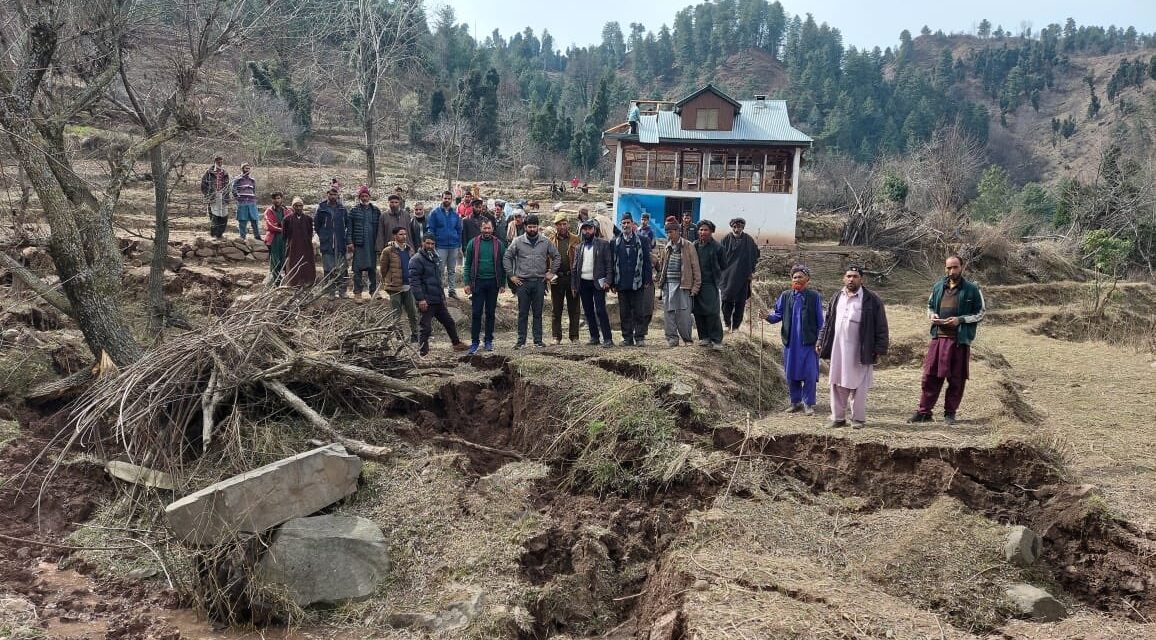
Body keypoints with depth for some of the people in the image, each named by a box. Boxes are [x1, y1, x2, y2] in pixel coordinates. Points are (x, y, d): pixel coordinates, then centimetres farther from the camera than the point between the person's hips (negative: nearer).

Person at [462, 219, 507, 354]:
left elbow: (502, 265, 6)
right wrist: (467, 283, -4)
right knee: (476, 313, -2)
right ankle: (474, 342, 4)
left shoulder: (499, 244, 3)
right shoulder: (473, 243, 0)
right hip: (478, 282, -1)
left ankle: (489, 341, 18)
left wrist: (503, 283, 2)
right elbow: (467, 264, 2)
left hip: (493, 282, 1)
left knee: (490, 312, 9)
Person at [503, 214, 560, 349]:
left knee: (538, 313, 6)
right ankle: (521, 341, 8)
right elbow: (506, 257, 3)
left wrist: (551, 272, 8)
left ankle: (538, 340, 12)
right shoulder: (518, 241, 0)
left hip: (540, 281, 1)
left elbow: (556, 256, 16)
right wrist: (511, 275, -2)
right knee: (522, 313, 2)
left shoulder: (546, 242, 5)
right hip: (523, 282, -1)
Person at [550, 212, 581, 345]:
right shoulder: (550, 240, 5)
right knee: (556, 309, 5)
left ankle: (574, 336, 11)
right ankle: (556, 337, 11)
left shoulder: (575, 240, 4)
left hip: (572, 277, 0)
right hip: (556, 278, 0)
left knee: (573, 309, 5)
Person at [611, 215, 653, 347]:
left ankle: (640, 337, 5)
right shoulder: (615, 242, 10)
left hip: (638, 283, -2)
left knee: (639, 312, -1)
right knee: (624, 313, 5)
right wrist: (612, 283, 4)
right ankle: (627, 338, 11)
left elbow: (647, 261, 3)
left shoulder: (642, 240, 5)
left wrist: (648, 280, -4)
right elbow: (612, 263, 10)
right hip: (622, 284, 2)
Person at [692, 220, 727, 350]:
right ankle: (704, 337, 18)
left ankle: (716, 340, -3)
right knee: (698, 312, 7)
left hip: (710, 284, -5)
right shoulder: (695, 246, 7)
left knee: (712, 312, -9)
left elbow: (724, 265, 4)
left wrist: (714, 272, 5)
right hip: (696, 283, 5)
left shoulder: (717, 247, -4)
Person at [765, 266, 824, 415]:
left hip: (808, 342, -3)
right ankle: (795, 402, 21)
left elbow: (820, 320, 2)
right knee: (791, 374, 8)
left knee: (809, 374, -2)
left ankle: (809, 404, 9)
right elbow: (778, 314, 6)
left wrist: (819, 339, -2)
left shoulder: (814, 296, 0)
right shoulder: (785, 296, 7)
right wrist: (768, 316, -15)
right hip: (790, 341, 3)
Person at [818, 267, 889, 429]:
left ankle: (858, 418, 13)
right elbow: (827, 323, 18)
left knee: (858, 386, 2)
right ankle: (838, 417, 15)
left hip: (860, 352, -4)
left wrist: (879, 348, -10)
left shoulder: (871, 300, -3)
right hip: (838, 350, 5)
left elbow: (881, 326, -5)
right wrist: (821, 342, 12)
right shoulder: (836, 298, 13)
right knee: (837, 384, 7)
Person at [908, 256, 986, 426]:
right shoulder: (938, 287, 10)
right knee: (930, 375, 3)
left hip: (959, 340, -3)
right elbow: (930, 306, 23)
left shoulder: (972, 289, -1)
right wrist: (932, 316, 0)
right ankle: (924, 411, 10)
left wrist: (960, 320, -13)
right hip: (938, 337, 3)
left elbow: (980, 314, 1)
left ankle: (950, 413, 16)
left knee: (956, 379, 4)